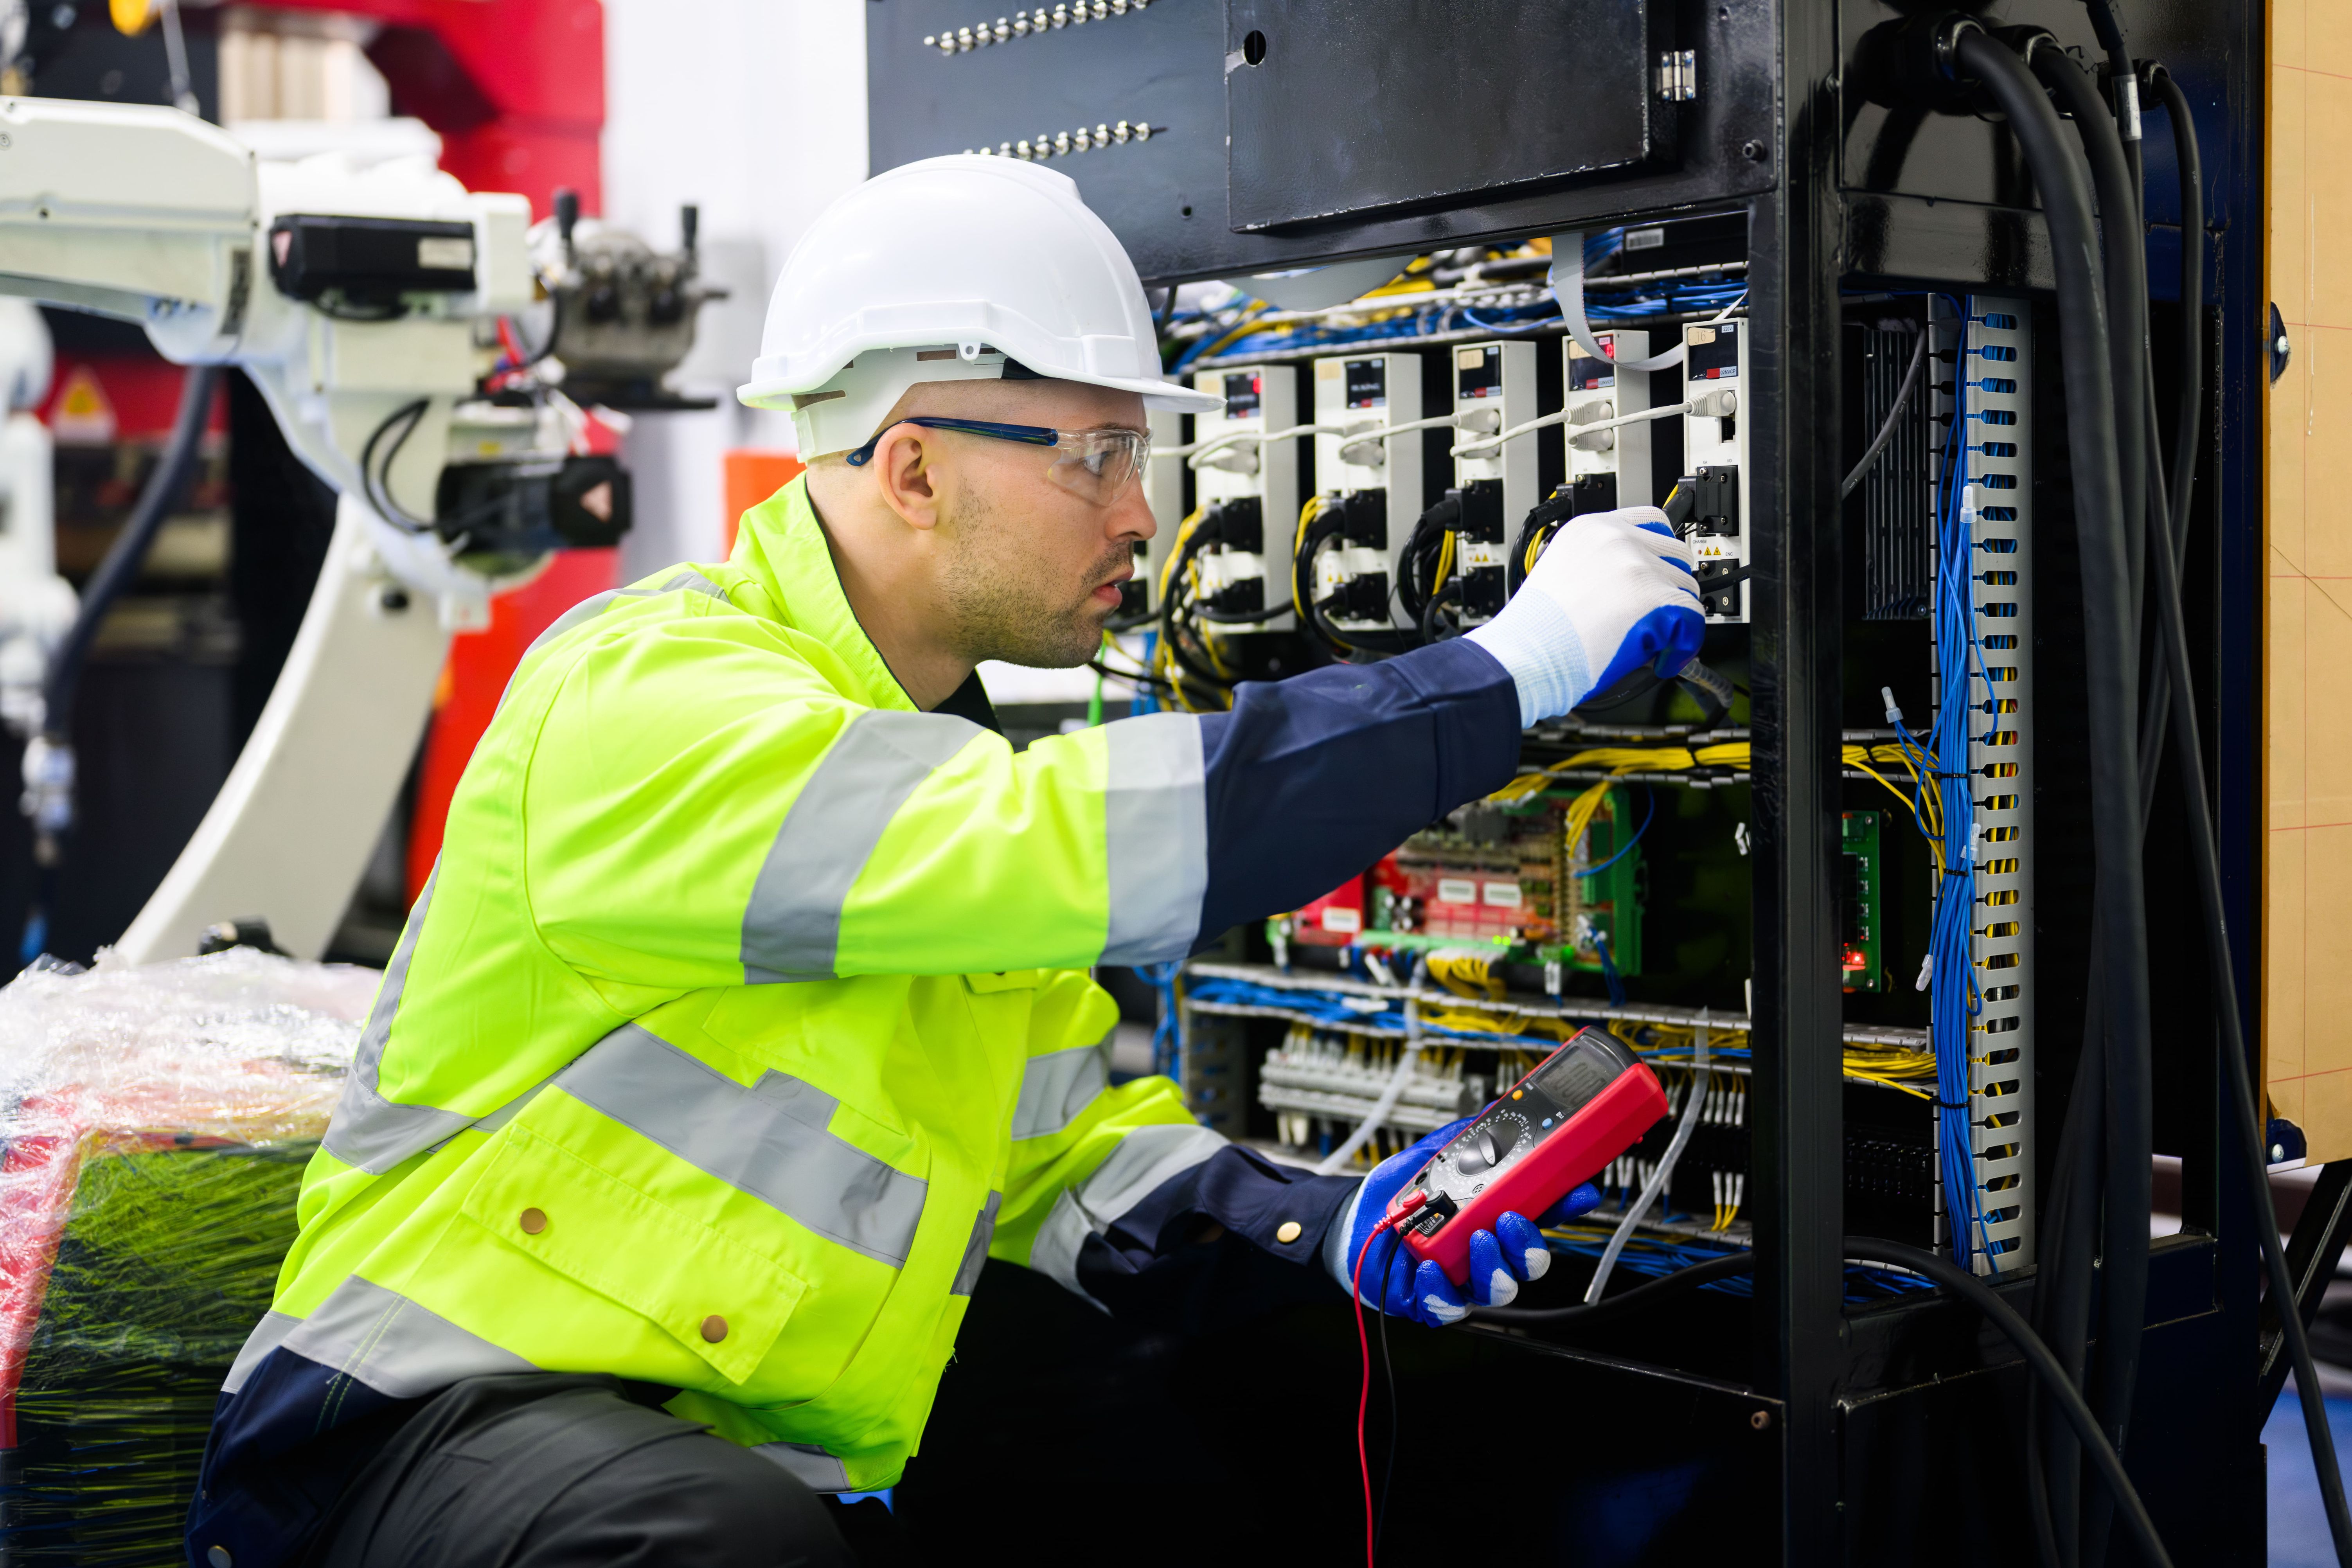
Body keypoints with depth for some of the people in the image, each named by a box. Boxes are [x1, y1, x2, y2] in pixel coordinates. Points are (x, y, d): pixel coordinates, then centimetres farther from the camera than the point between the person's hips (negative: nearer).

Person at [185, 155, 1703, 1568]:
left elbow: (1060, 1139, 11)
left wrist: (1327, 1225, -7)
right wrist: (1512, 668, -25)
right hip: (438, 1426, -8)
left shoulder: (946, 757, 11)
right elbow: (1066, 850, -31)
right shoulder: (652, 692, -18)